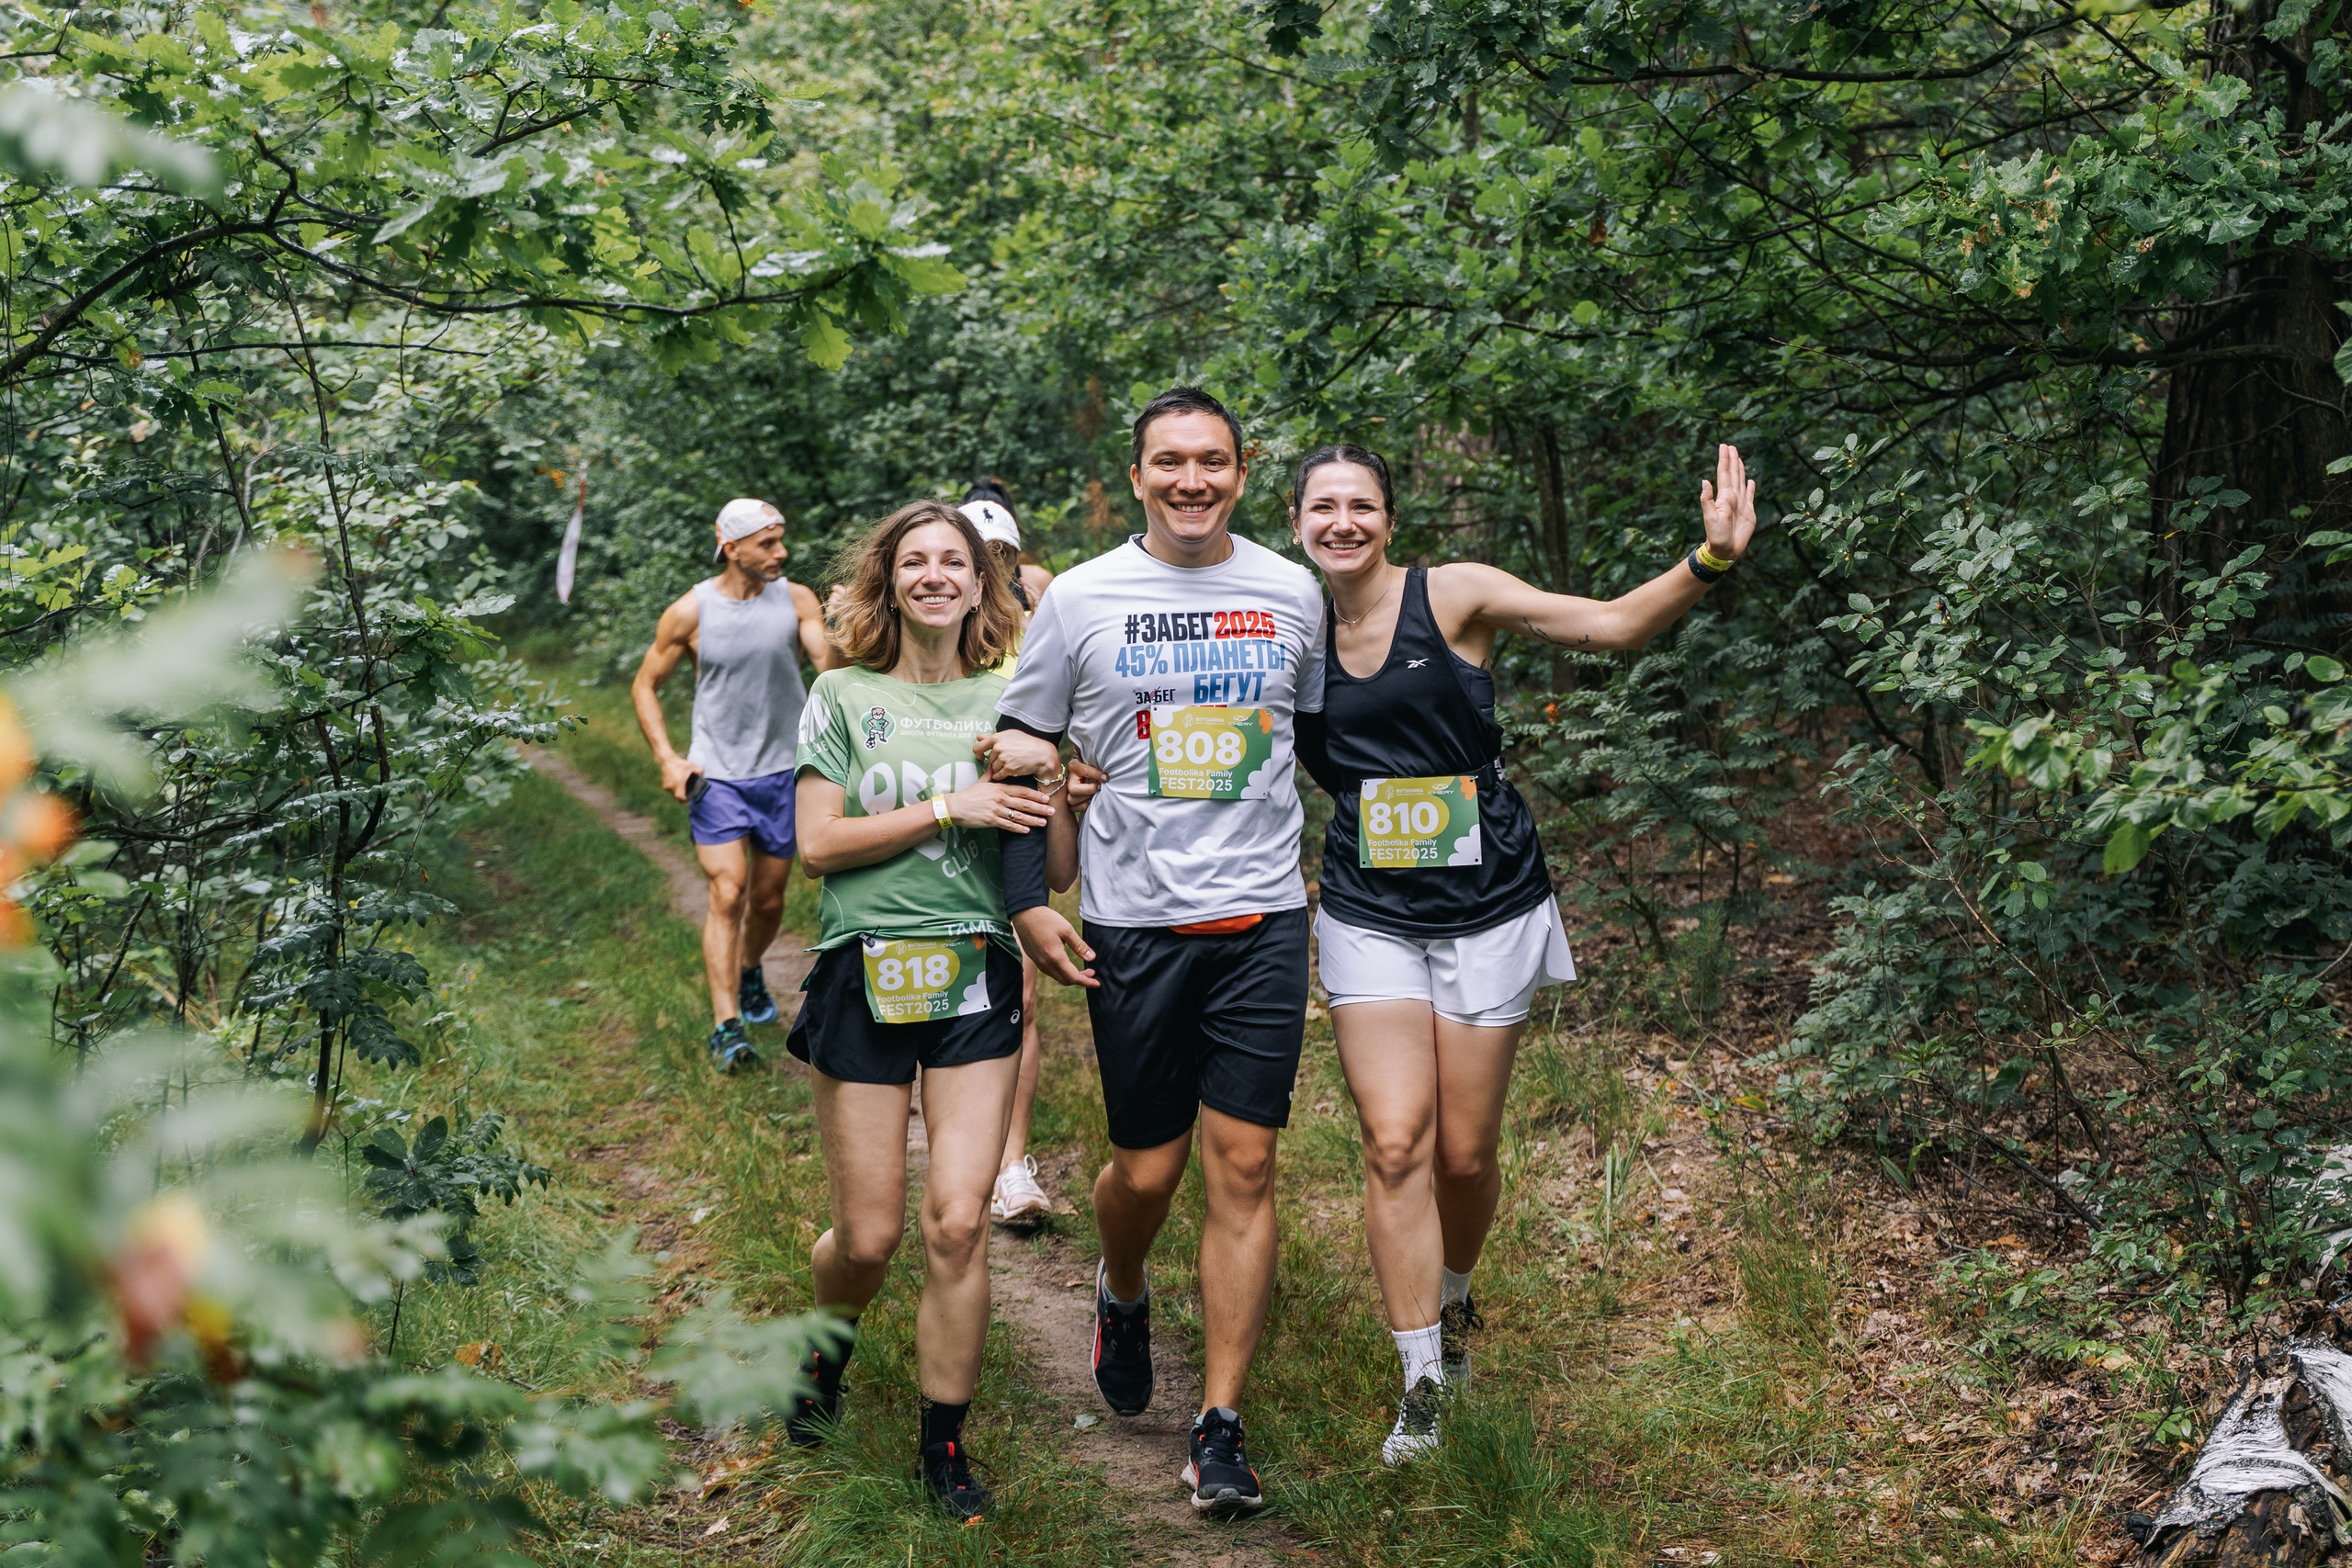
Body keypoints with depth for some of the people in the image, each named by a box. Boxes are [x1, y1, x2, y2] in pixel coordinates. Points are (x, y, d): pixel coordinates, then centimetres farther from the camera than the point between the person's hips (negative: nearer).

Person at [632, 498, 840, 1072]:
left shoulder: (795, 600, -3)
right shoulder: (690, 612, -6)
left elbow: (831, 670, -15)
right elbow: (645, 685, 4)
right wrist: (667, 758, -7)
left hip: (783, 771, 2)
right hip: (716, 774, -2)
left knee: (769, 899, 13)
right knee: (728, 894, -13)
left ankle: (749, 973, 44)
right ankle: (727, 1027, -12)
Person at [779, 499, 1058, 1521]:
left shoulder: (1008, 702, 10)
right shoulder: (843, 696, 4)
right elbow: (818, 842, -5)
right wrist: (947, 806, -12)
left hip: (976, 975, 1)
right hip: (866, 973, -1)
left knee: (958, 1221, -7)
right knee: (868, 1236, 3)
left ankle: (944, 1443, 9)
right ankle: (829, 1344, 38)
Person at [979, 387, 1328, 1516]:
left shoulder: (1293, 595, 5)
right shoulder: (1080, 599, 0)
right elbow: (1021, 748, 5)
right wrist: (1028, 904, -1)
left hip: (1264, 916, 1)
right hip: (1134, 923, -1)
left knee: (1243, 1167, -2)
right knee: (1148, 1168, 5)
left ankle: (1221, 1425, 6)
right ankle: (1123, 1295, 41)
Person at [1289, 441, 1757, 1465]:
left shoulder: (1452, 596, -6)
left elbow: (1612, 624, -7)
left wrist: (1709, 561, -22)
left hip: (1486, 909, -1)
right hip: (1368, 916, 1)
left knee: (1465, 1153, 6)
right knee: (1395, 1145, -10)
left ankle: (1453, 1300, 39)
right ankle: (1423, 1387, -1)